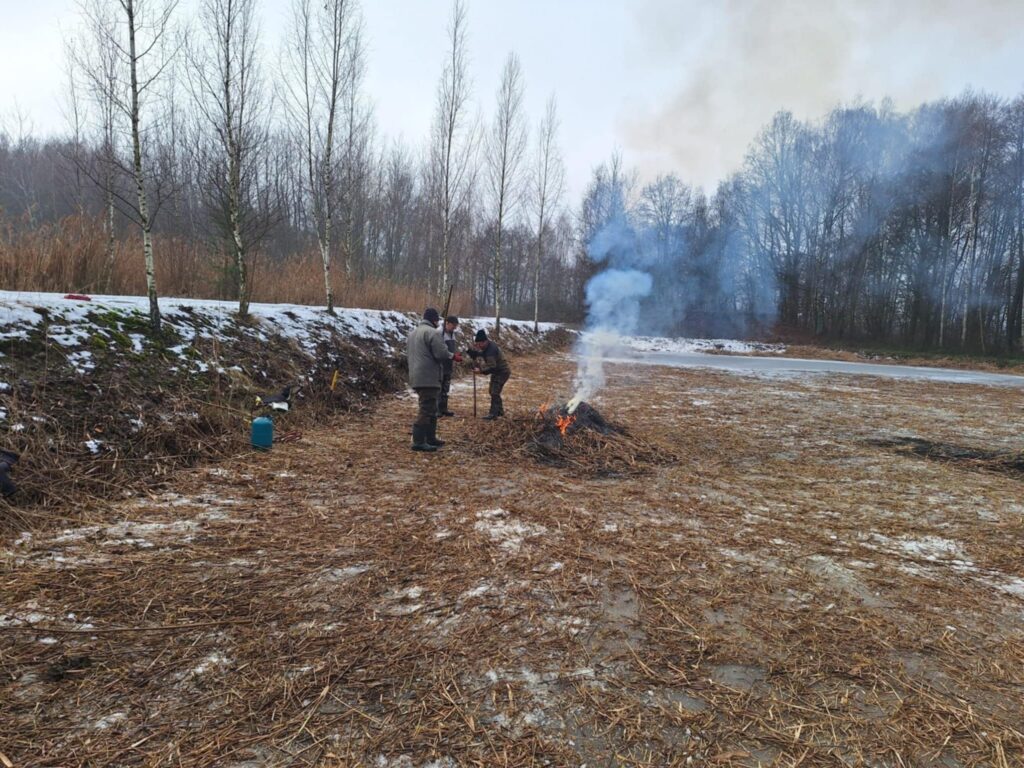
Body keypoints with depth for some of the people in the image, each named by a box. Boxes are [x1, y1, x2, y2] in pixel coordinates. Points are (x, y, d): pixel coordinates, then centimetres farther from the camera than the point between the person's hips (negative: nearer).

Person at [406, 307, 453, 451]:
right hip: (428, 378, -10)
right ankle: (418, 441, -9)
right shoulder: (432, 332, -13)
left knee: (431, 409, 19)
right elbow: (442, 354, -19)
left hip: (416, 377, 10)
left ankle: (430, 438, 25)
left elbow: (408, 353, 25)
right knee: (426, 410, -8)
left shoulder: (413, 333, 19)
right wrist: (451, 356, 2)